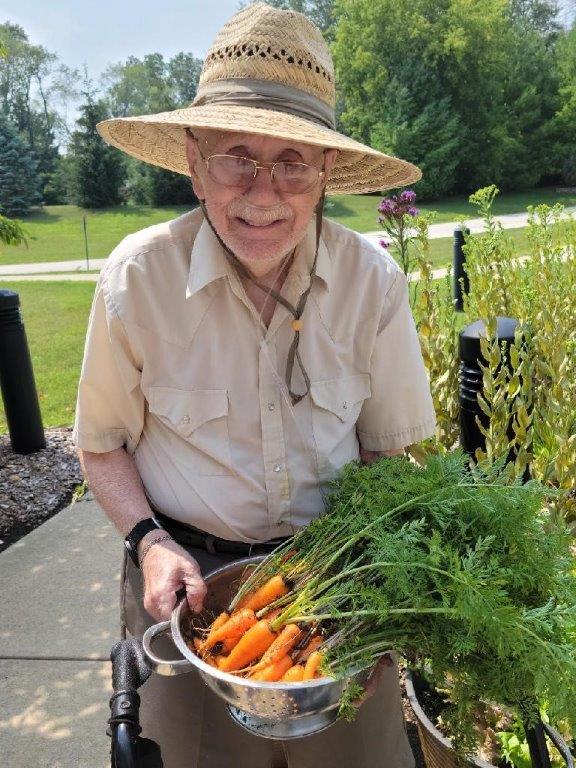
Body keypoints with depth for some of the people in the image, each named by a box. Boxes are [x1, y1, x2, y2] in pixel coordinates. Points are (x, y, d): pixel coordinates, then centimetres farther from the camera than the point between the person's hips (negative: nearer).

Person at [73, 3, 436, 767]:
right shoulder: (137, 276, -16)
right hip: (191, 579, 0)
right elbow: (104, 445, -2)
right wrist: (150, 541, -16)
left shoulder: (373, 281, -12)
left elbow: (389, 453, 0)